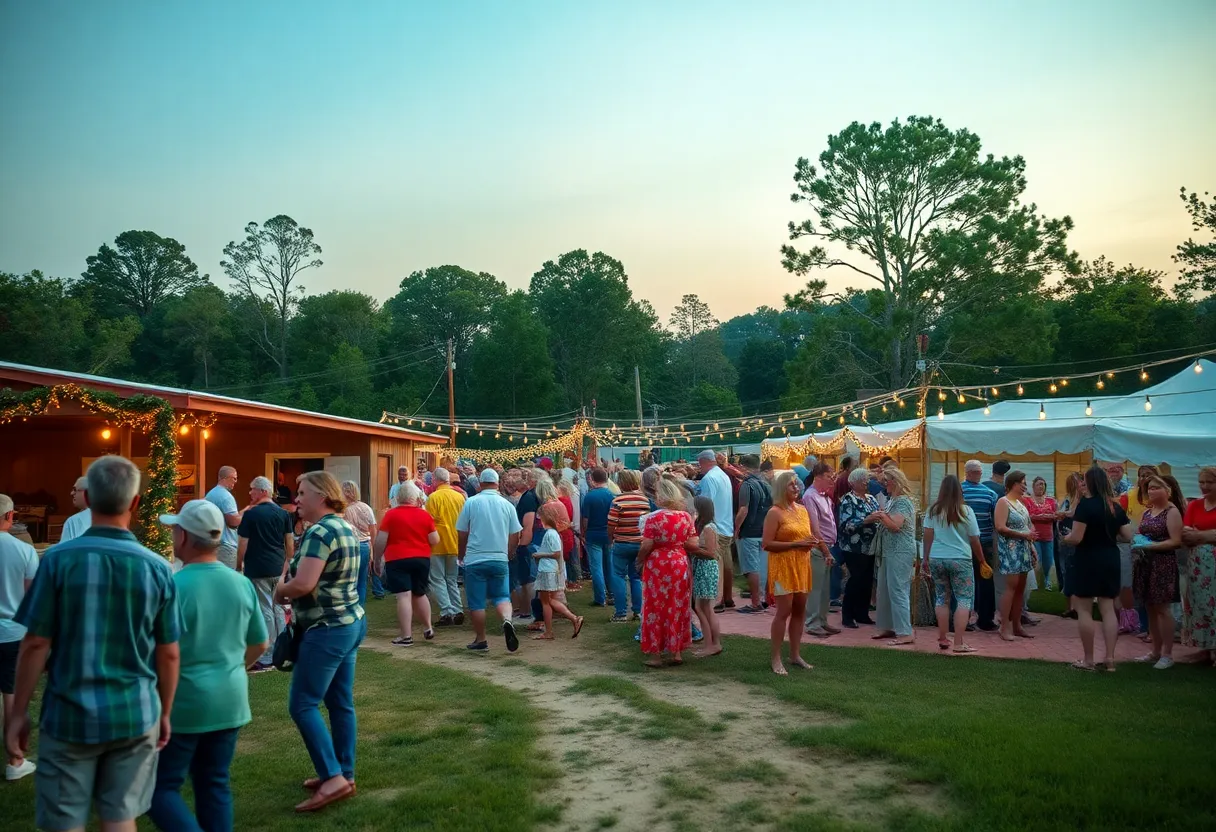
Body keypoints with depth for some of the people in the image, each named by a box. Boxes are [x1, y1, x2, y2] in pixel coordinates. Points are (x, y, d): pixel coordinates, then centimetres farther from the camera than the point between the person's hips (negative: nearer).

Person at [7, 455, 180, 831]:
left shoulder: (59, 559, -10)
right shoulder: (158, 568, -5)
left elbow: (35, 644, -7)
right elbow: (169, 654, 0)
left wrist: (18, 713, 5)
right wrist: (164, 713, 13)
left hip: (70, 714, -1)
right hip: (136, 715, 2)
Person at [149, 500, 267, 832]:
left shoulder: (173, 587, -17)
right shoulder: (242, 584, 1)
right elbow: (260, 644, 11)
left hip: (184, 703, -6)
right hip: (230, 701, 6)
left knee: (160, 788, 7)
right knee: (215, 784, 16)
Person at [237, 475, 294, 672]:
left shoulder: (250, 514, -10)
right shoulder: (283, 513, 5)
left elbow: (243, 545, -8)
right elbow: (290, 543, 7)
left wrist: (238, 567, 5)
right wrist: (287, 564, 17)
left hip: (257, 569, -5)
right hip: (278, 568, 5)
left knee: (265, 611, -3)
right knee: (277, 608, 15)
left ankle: (267, 659, 1)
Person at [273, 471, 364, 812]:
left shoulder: (320, 531, -18)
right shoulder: (346, 528, 12)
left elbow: (303, 584, -27)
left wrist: (279, 592, -6)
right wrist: (292, 584, 8)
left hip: (327, 629, -10)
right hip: (350, 621, 10)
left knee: (302, 704, -4)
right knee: (341, 703, 14)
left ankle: (333, 778, -5)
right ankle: (344, 774, 21)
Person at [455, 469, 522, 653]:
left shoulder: (471, 502, -4)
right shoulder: (507, 505, 2)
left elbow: (461, 534, 0)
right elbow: (515, 537, 6)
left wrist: (462, 555, 17)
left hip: (475, 560, -2)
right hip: (500, 560, 2)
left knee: (476, 602, 8)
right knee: (502, 596, 13)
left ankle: (480, 641, 16)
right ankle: (507, 620, -16)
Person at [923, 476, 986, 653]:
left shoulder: (933, 511, 2)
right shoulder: (966, 511, -3)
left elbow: (928, 536, 3)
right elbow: (974, 540, 2)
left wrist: (926, 559, 13)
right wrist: (982, 561, 14)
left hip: (937, 559, 3)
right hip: (960, 559, -3)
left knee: (942, 599, 13)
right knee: (964, 599, 1)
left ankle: (943, 639, 17)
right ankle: (959, 643, -4)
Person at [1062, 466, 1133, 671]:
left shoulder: (1085, 504, -14)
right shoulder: (1116, 506, 5)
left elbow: (1076, 538, -18)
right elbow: (1128, 537, 7)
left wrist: (1065, 538, 2)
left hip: (1088, 560, -6)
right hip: (1110, 560, 6)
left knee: (1084, 609, 3)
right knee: (1108, 609, 10)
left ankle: (1088, 660, 7)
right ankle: (1110, 659, 8)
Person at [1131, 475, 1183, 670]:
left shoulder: (1172, 511, -8)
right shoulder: (1146, 512, 14)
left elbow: (1176, 541, -16)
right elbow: (1138, 534, 20)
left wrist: (1149, 546, -18)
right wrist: (1137, 543, -2)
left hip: (1163, 564, -7)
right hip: (1145, 564, 7)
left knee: (1163, 608, -4)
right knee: (1150, 608, 11)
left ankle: (1167, 654, 3)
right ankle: (1156, 651, 20)